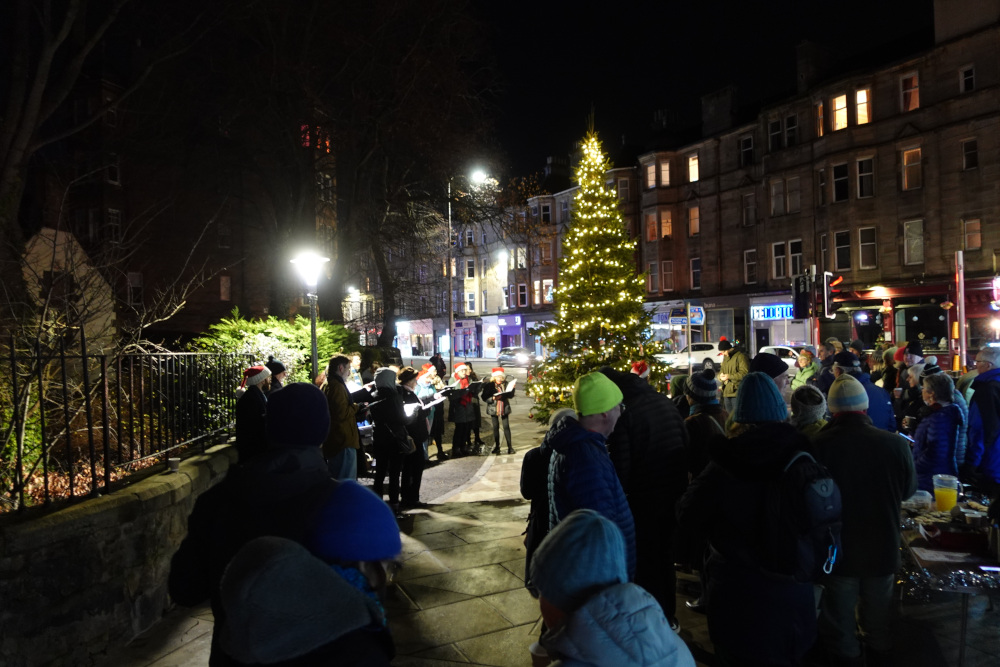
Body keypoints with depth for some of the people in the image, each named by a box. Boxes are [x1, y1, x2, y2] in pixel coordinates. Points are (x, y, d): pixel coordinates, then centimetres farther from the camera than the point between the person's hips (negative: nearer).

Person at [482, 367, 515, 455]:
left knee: (506, 427, -2)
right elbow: (484, 397, -7)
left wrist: (512, 388, -11)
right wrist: (493, 398, -22)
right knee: (496, 428, 8)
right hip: (494, 409, -1)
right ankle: (497, 447, 18)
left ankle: (510, 446, 3)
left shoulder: (505, 384, 2)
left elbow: (511, 396, 5)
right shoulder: (489, 385, -5)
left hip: (504, 409, 1)